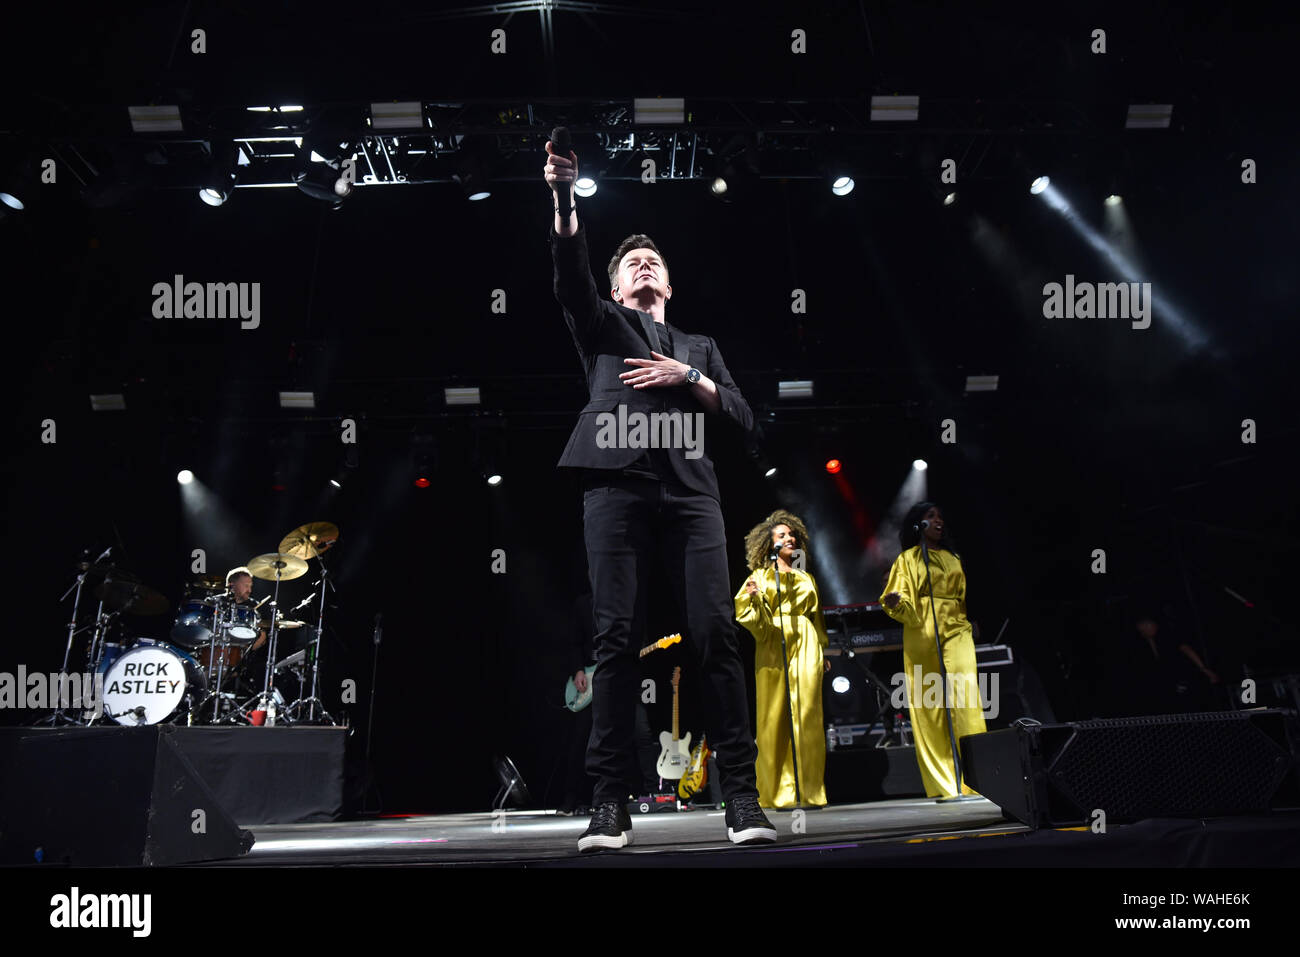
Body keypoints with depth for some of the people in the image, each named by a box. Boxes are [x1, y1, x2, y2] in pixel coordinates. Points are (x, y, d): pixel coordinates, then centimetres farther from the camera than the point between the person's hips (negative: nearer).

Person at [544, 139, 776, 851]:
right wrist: (564, 198, -9)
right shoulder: (602, 325, 25)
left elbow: (742, 416, 19)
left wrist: (689, 379, 4)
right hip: (618, 484, -2)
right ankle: (611, 802, -9)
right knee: (617, 639, -10)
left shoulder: (698, 348, 32)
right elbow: (571, 274, 5)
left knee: (717, 636, -10)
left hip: (690, 488, 2)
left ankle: (741, 795, -8)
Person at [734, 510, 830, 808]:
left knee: (808, 718, -6)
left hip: (805, 647, 3)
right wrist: (751, 596, -22)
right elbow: (745, 613, -2)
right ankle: (777, 791, -2)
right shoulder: (761, 576, 11)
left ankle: (808, 791, -3)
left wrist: (823, 651, 17)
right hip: (773, 648, -3)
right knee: (773, 718, -7)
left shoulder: (806, 579, 22)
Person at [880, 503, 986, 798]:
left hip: (955, 632, 3)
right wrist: (894, 602, -20)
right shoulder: (908, 559, 10)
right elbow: (901, 602, 0)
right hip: (923, 635, -3)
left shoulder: (954, 559, 22)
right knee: (929, 708, -6)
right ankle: (941, 783, -3)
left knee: (965, 691, -16)